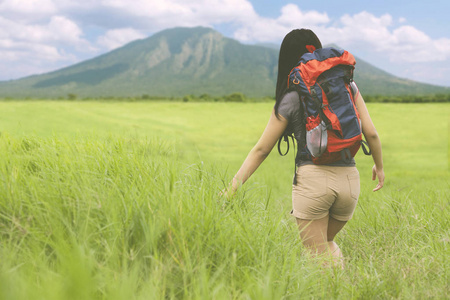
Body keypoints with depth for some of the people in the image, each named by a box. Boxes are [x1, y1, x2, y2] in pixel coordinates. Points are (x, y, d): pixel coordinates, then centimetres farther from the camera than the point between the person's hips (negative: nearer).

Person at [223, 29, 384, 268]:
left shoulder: (290, 100, 1)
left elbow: (261, 150, 2)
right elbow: (371, 133, 6)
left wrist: (231, 188, 8)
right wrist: (379, 166, 23)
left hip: (313, 178, -4)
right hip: (349, 179, 4)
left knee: (317, 253, 11)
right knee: (327, 240, 28)